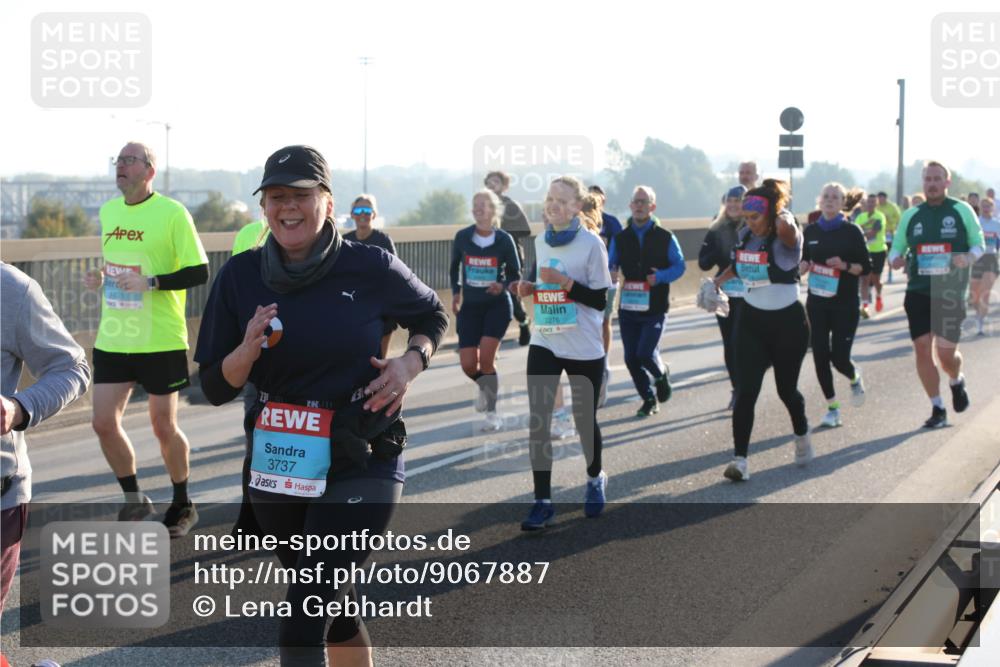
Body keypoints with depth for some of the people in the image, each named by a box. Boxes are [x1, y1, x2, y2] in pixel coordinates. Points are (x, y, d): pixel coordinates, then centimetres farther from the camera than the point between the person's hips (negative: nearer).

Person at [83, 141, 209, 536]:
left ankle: (183, 505, 25)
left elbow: (199, 272, -12)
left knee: (163, 426, 5)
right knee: (104, 423, -1)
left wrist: (150, 283, -22)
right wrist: (101, 278, 3)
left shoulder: (172, 213, -11)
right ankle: (134, 499, 19)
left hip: (161, 341, -5)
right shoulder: (108, 211, 9)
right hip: (113, 338, 5)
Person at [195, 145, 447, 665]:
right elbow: (216, 388, 1)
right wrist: (249, 348, -18)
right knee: (334, 603, 20)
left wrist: (411, 362, -8)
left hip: (359, 468, -4)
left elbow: (432, 317, 11)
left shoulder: (370, 267, -9)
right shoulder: (241, 277, -2)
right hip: (276, 465, 4)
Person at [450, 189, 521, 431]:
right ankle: (486, 387, 33)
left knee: (486, 359, -15)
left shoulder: (504, 240, -8)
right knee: (468, 365, -3)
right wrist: (456, 292, 4)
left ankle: (492, 412, 2)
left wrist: (503, 286, -18)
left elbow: (515, 274, 1)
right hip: (469, 306, 3)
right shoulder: (462, 237, -4)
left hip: (498, 305, -2)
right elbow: (454, 266, 13)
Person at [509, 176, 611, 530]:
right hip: (544, 344, 4)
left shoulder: (591, 244, -11)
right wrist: (529, 288, -1)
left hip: (584, 350, -4)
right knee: (538, 422, -6)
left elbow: (600, 300, -13)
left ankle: (595, 478, 39)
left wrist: (565, 282, -24)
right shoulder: (540, 242, 6)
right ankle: (542, 502, -2)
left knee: (584, 419, 10)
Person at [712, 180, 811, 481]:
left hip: (788, 321, -4)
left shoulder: (785, 238, -18)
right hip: (752, 322, 4)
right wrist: (719, 280, 13)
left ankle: (802, 436, 42)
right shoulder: (745, 235, 0)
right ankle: (740, 459, -11)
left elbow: (787, 229, -45)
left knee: (786, 388, 12)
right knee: (746, 390, -10)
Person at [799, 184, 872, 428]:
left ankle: (855, 377, 28)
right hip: (817, 302, 3)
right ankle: (832, 408, 12)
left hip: (845, 304, -3)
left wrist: (845, 265, -20)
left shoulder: (852, 231, -5)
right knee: (820, 357, -2)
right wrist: (803, 266, -6)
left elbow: (866, 267, -3)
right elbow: (803, 262, 17)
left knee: (839, 357, -8)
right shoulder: (810, 231, 6)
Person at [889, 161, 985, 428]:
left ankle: (957, 381, 28)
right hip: (918, 291, 3)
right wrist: (895, 259, -9)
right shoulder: (911, 215, 9)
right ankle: (938, 409, 12)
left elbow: (979, 243, 4)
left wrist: (968, 257, -18)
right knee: (922, 349, -2)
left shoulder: (962, 210, 1)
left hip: (951, 292, -3)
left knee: (946, 352, -8)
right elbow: (896, 248, 14)